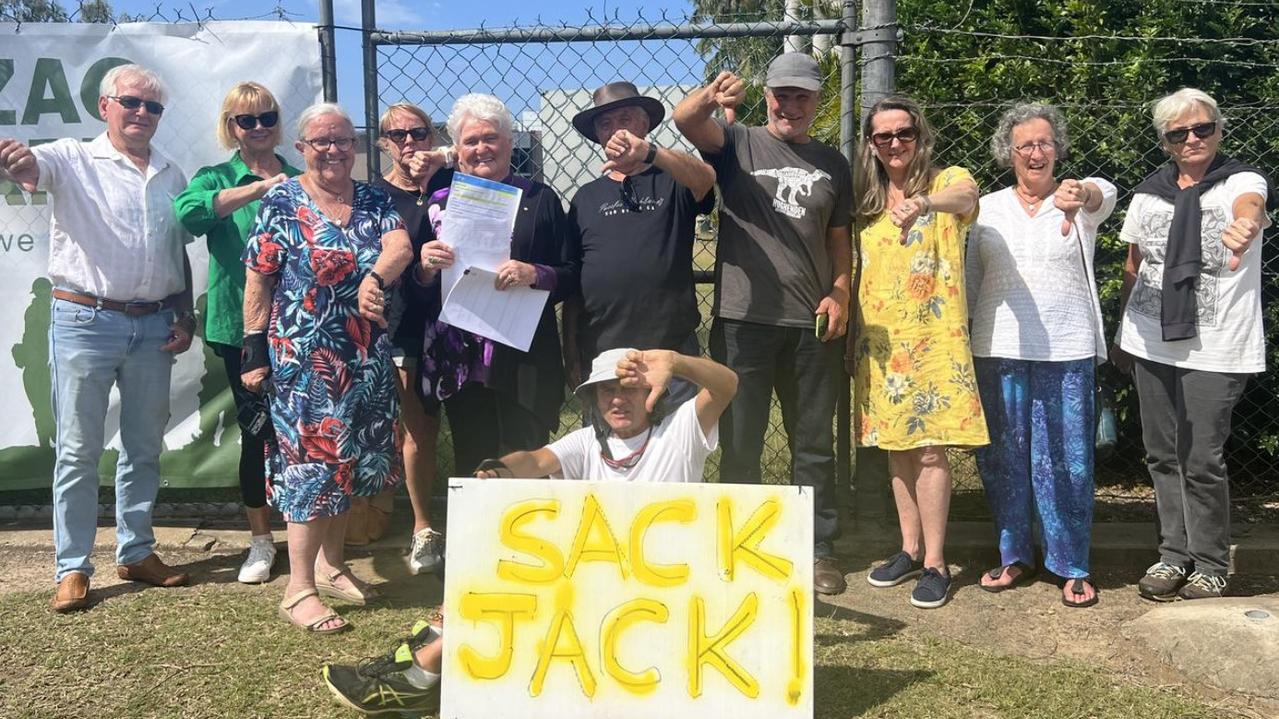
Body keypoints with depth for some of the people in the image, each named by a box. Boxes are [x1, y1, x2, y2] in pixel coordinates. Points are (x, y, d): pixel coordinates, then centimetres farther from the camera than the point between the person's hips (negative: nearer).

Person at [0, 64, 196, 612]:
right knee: (78, 450, 2)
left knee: (145, 447, 12)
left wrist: (184, 318, 9)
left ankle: (137, 552, 25)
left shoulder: (172, 176, 11)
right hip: (85, 320, -4)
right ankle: (72, 568, 11)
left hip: (153, 326, 4)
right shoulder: (74, 160, -2)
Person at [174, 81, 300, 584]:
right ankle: (260, 541, 19)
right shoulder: (216, 178, 2)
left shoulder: (300, 181, 9)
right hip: (241, 325, -2)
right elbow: (189, 211, -22)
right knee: (255, 430, 3)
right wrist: (261, 186, -25)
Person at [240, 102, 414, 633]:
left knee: (352, 463, 12)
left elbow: (400, 246, -10)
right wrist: (254, 350, -7)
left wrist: (375, 277, -31)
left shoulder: (374, 202, 8)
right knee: (311, 463, -4)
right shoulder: (281, 204, -2)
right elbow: (258, 282, -3)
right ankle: (299, 590, 3)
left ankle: (330, 564, 28)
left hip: (366, 360, 5)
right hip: (303, 358, -5)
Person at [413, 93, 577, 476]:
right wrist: (425, 268, -9)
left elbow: (572, 277, 3)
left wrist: (535, 274, -16)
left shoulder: (540, 199, 7)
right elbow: (418, 293, 12)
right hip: (459, 364, 2)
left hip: (523, 365, -2)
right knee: (470, 470, 6)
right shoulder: (440, 203, 12)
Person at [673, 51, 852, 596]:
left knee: (814, 444, 10)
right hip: (744, 318, -2)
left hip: (812, 324, 3)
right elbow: (684, 120, -15)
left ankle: (819, 550, 21)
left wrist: (840, 292, -1)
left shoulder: (831, 164, 14)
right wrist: (711, 96, -37)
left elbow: (838, 239, 16)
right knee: (740, 443, 5)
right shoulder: (740, 143, 4)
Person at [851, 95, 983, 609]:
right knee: (896, 446, 10)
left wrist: (925, 202, -50)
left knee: (929, 448, -6)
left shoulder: (946, 181, -3)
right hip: (880, 338, 5)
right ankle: (910, 549, 23)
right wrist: (856, 334, 8)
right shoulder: (866, 201, 13)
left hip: (933, 336, -5)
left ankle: (935, 563, 4)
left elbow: (967, 194, -28)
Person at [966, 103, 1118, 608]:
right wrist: (964, 347, 9)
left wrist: (1081, 194, -48)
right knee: (1003, 459, 7)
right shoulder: (988, 208, 8)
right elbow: (971, 281, 12)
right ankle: (1015, 557, 23)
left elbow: (1105, 194, -24)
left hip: (1067, 352, -2)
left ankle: (1072, 566, 15)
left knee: (1067, 461, 1)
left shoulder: (1081, 202, 1)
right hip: (999, 352, 2)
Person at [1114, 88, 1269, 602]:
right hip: (1151, 344, 4)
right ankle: (1174, 554, 23)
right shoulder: (1149, 193, 9)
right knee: (1162, 455, 9)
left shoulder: (1240, 181, -4)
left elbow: (1249, 205, -29)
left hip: (1215, 348, -4)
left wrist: (1245, 224, -54)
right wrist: (1122, 336, 16)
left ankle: (1210, 565, 14)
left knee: (1202, 460, -3)